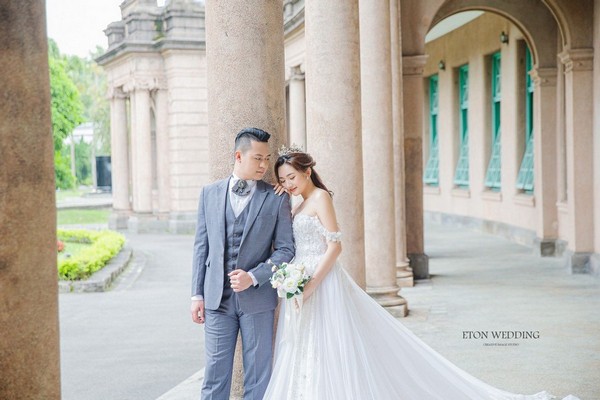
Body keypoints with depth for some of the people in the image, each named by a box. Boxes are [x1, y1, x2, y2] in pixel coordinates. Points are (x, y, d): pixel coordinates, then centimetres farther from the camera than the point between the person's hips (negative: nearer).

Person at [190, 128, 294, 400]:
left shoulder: (276, 199, 1)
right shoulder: (210, 193, 7)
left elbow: (286, 248, -1)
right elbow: (201, 246, 8)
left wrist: (253, 277, -14)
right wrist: (197, 294, 4)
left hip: (258, 298, -1)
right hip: (217, 298, 1)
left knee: (258, 373, 5)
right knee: (215, 371, 5)